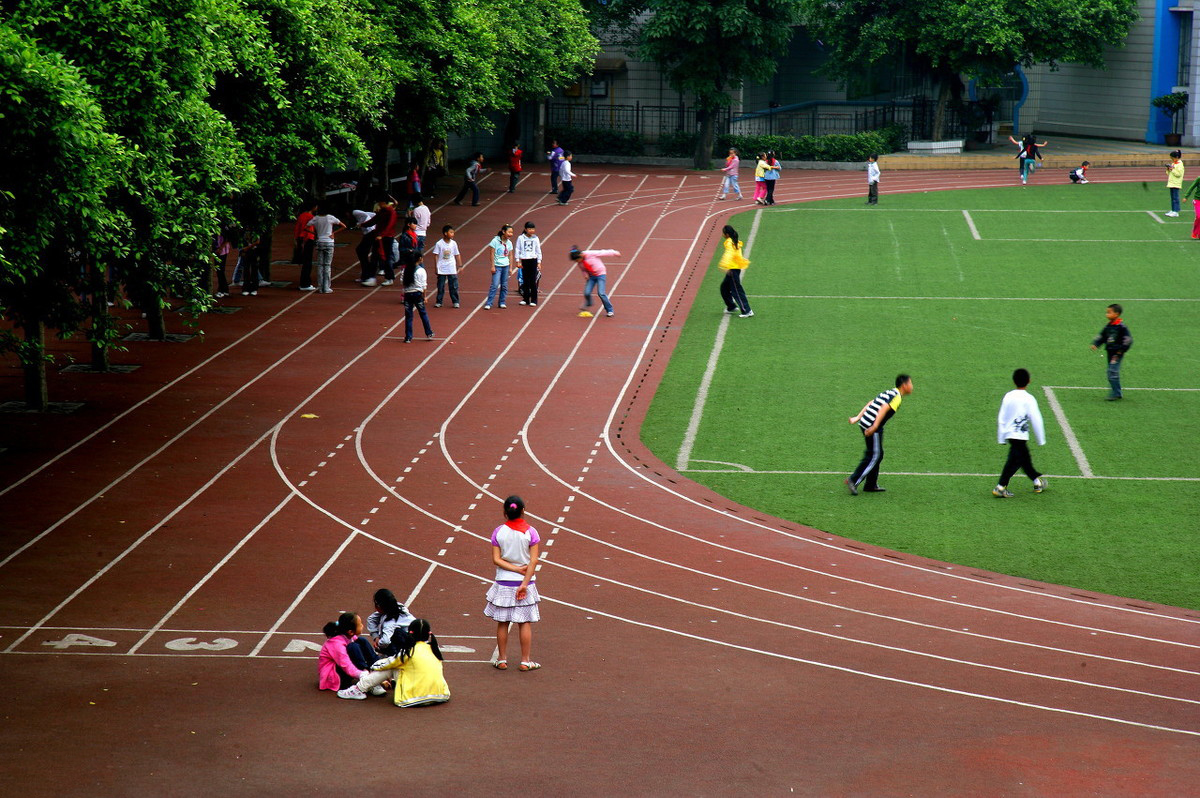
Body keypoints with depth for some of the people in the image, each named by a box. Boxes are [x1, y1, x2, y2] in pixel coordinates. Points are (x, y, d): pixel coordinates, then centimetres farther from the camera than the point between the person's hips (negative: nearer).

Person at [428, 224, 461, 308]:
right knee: (440, 286, 5)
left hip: (452, 269, 2)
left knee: (454, 286, 2)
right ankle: (439, 302, 15)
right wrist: (436, 267, -7)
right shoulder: (439, 244, -8)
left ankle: (455, 302, 11)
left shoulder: (453, 243, 0)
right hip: (441, 269, -2)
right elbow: (436, 256, -4)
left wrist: (460, 266, 6)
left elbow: (457, 255, 8)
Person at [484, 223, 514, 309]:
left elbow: (510, 256, 12)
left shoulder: (509, 243, 6)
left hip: (506, 266, 5)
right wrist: (492, 266, -10)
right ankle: (488, 303, -9)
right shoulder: (495, 241, -8)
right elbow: (492, 254, -7)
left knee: (504, 285, 7)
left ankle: (502, 302, 18)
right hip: (497, 266, -5)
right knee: (495, 285, -11)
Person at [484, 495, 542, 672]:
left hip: (503, 583, 1)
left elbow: (496, 559, -8)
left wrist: (516, 569, -9)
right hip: (524, 582, -1)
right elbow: (534, 561, -12)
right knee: (525, 622, 6)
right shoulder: (530, 532, -8)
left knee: (502, 623, 9)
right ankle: (525, 661, 8)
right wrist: (525, 583, -12)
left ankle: (502, 659, 14)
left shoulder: (498, 532, -5)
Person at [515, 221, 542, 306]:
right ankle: (525, 299, 13)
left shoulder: (535, 239, 3)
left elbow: (538, 251, 7)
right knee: (525, 281, 4)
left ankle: (534, 300, 3)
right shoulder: (520, 238, 0)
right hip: (524, 260, 0)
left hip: (533, 260, 0)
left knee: (533, 281, -2)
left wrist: (539, 262, 4)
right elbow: (518, 250, 3)